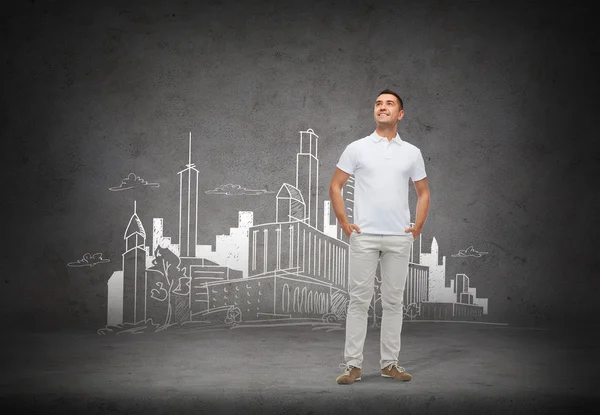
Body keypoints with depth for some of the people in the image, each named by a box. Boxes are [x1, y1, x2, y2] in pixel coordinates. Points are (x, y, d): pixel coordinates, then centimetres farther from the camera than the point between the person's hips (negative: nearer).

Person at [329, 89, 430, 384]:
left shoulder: (412, 153, 7)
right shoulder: (356, 149, 1)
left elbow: (423, 192, 14)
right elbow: (335, 186, 5)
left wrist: (418, 226, 3)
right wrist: (344, 223, -3)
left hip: (399, 238, 2)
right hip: (363, 236, -2)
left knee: (394, 302, 7)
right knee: (359, 300, 0)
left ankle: (390, 363, 17)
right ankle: (353, 365, 5)